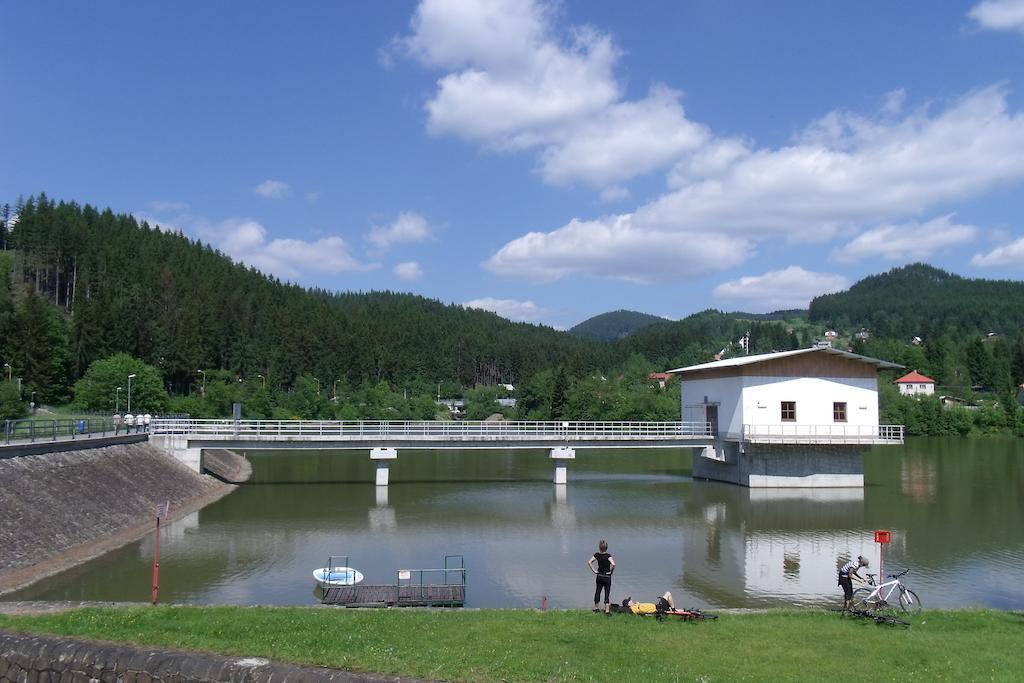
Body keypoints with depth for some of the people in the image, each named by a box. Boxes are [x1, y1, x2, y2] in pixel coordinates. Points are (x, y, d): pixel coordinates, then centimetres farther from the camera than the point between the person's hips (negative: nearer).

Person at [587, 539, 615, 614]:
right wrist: (611, 571, -14)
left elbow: (589, 562, -3)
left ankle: (596, 607, 27)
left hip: (599, 576, 4)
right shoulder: (608, 555, -18)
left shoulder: (597, 555, -3)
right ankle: (607, 609, 0)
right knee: (607, 593, 3)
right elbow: (613, 564, -31)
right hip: (607, 577, -4)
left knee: (597, 591, 16)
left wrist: (594, 570, 3)